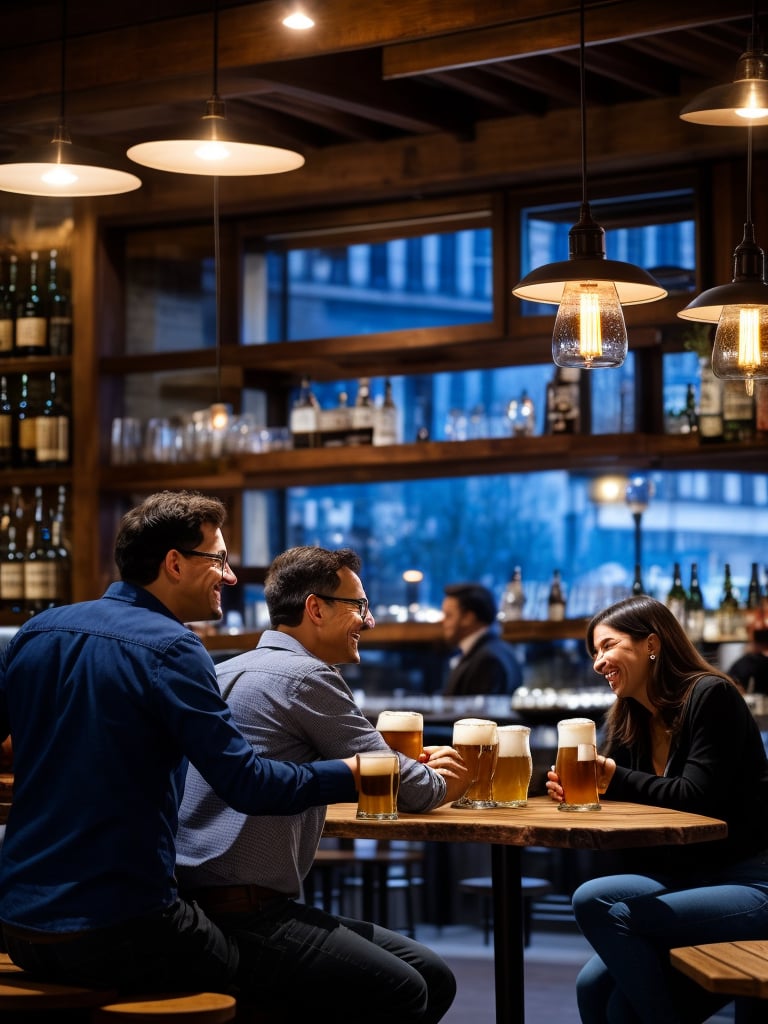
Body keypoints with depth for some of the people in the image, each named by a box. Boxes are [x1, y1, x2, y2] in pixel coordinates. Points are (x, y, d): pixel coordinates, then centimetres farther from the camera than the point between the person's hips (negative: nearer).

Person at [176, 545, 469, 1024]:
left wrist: (419, 769, 21)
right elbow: (396, 785, -4)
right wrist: (440, 785, 18)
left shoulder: (229, 671, 18)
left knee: (432, 978, 6)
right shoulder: (306, 676, -10)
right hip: (243, 913, -10)